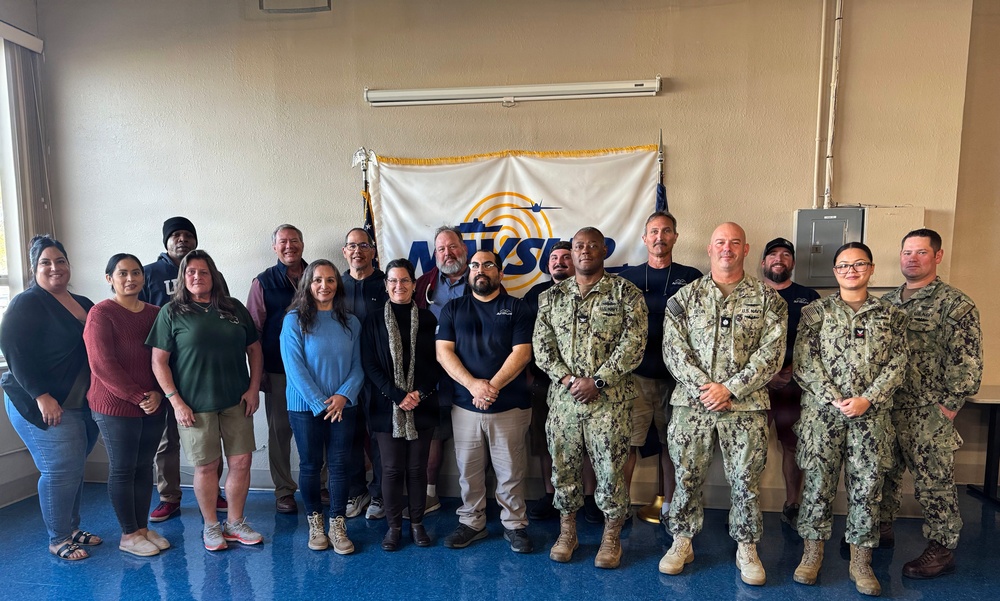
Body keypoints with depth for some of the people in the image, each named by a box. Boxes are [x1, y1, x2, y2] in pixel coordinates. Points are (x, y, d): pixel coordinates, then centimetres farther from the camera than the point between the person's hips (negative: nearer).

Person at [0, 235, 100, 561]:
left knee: (73, 468, 13)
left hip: (82, 404, 7)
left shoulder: (83, 304, 12)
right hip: (45, 406, -6)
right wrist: (41, 396, -19)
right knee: (60, 470, -4)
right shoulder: (27, 304, -8)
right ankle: (58, 540, 12)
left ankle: (72, 528, 28)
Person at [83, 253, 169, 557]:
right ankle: (129, 535, 17)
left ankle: (143, 527, 25)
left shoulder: (155, 313, 7)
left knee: (144, 466, 12)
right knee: (123, 469, 5)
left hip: (153, 406, 5)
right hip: (116, 406, -5)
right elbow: (102, 364, -14)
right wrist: (138, 397, -15)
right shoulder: (101, 313, -8)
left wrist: (158, 394, -5)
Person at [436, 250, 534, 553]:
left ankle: (514, 525, 23)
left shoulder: (517, 308, 4)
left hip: (510, 406, -2)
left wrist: (493, 386, -16)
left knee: (510, 471, 6)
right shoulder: (452, 309, 9)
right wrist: (473, 384, -15)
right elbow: (443, 352, -1)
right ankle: (471, 523, 28)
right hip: (465, 406, 2)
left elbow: (522, 352, -6)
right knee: (468, 471, 11)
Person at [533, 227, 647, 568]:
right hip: (563, 397, 3)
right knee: (563, 466, 12)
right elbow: (542, 344, 4)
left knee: (610, 468, 5)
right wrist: (567, 379, -10)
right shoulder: (552, 296, 9)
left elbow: (633, 344, -9)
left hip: (610, 399, -3)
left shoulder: (625, 293, -1)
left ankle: (612, 536, 26)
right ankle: (567, 532, 31)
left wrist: (598, 381, -14)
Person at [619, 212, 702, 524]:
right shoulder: (628, 277, 10)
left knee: (672, 443, 10)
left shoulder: (691, 277, 8)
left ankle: (669, 505, 24)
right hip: (635, 373, 0)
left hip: (675, 375, 0)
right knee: (627, 442, -1)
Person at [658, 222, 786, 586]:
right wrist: (702, 388, -13)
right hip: (692, 403, 1)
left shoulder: (766, 298, 4)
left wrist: (730, 389, -14)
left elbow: (771, 352, -5)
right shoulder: (686, 296, 5)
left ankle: (747, 548, 28)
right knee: (687, 476, 9)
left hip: (747, 406, 0)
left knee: (746, 481, 8)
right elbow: (673, 348, -2)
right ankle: (682, 542, 26)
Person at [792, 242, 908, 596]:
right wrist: (834, 400, -13)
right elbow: (805, 362, -3)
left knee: (867, 486, 6)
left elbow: (896, 364, 2)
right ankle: (812, 553, 19)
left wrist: (867, 399, -11)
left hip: (871, 415, 1)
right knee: (818, 482, 4)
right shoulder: (815, 312, 4)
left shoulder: (890, 316, 9)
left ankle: (861, 562, 20)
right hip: (822, 412, -1)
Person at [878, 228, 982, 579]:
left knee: (933, 482, 5)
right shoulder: (886, 303, 11)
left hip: (929, 415, -5)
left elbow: (968, 362, -11)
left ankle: (941, 550, 20)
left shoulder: (955, 304, -6)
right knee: (883, 473, 14)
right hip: (884, 408, 5)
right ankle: (880, 529, 31)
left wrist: (948, 406, -13)